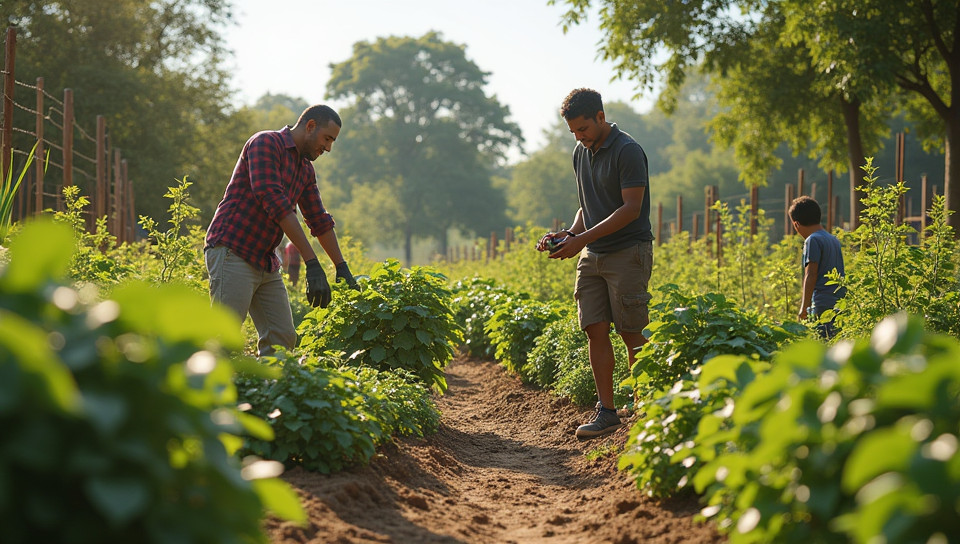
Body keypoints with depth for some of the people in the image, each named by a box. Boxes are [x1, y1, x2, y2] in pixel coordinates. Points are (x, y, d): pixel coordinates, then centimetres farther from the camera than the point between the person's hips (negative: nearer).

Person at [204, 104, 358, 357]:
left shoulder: (306, 169, 17)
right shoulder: (266, 143, -10)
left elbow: (320, 221, 24)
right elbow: (274, 202, -21)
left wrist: (342, 269, 17)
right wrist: (312, 263, -25)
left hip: (266, 261, 9)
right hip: (232, 251, -9)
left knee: (282, 337, 2)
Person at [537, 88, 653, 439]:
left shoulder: (628, 152, -12)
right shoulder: (581, 153, 14)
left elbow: (631, 209, -17)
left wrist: (583, 238, -20)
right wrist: (569, 234, 2)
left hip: (628, 252, -7)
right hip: (592, 255, 7)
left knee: (632, 333, -5)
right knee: (595, 330, 2)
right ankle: (606, 412, 7)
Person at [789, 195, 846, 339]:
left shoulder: (813, 240, -7)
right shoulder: (834, 239, 19)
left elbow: (811, 275, -12)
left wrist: (804, 307, -9)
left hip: (823, 305, -9)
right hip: (840, 303, 9)